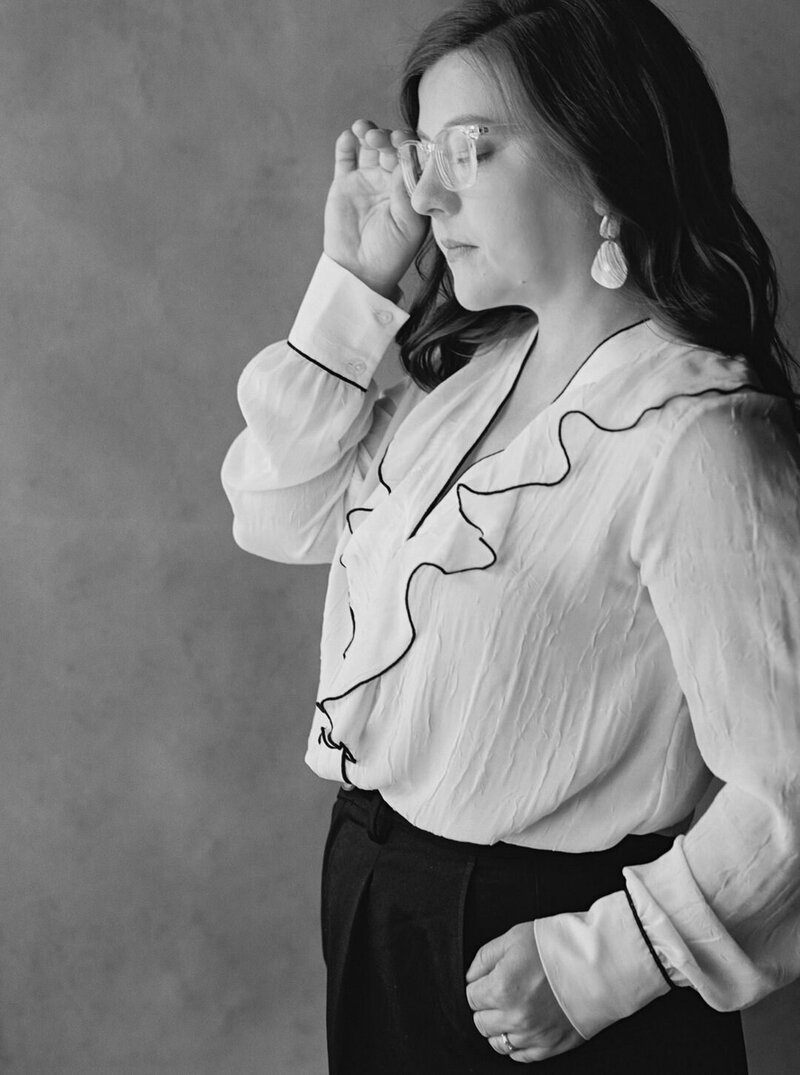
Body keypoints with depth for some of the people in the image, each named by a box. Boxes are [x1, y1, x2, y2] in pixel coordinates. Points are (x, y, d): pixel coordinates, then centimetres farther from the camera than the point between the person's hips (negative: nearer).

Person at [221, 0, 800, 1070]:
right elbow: (280, 516, 4)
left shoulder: (691, 435, -24)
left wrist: (597, 968, -20)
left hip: (531, 938, -7)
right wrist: (355, 286, -5)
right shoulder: (471, 361, -2)